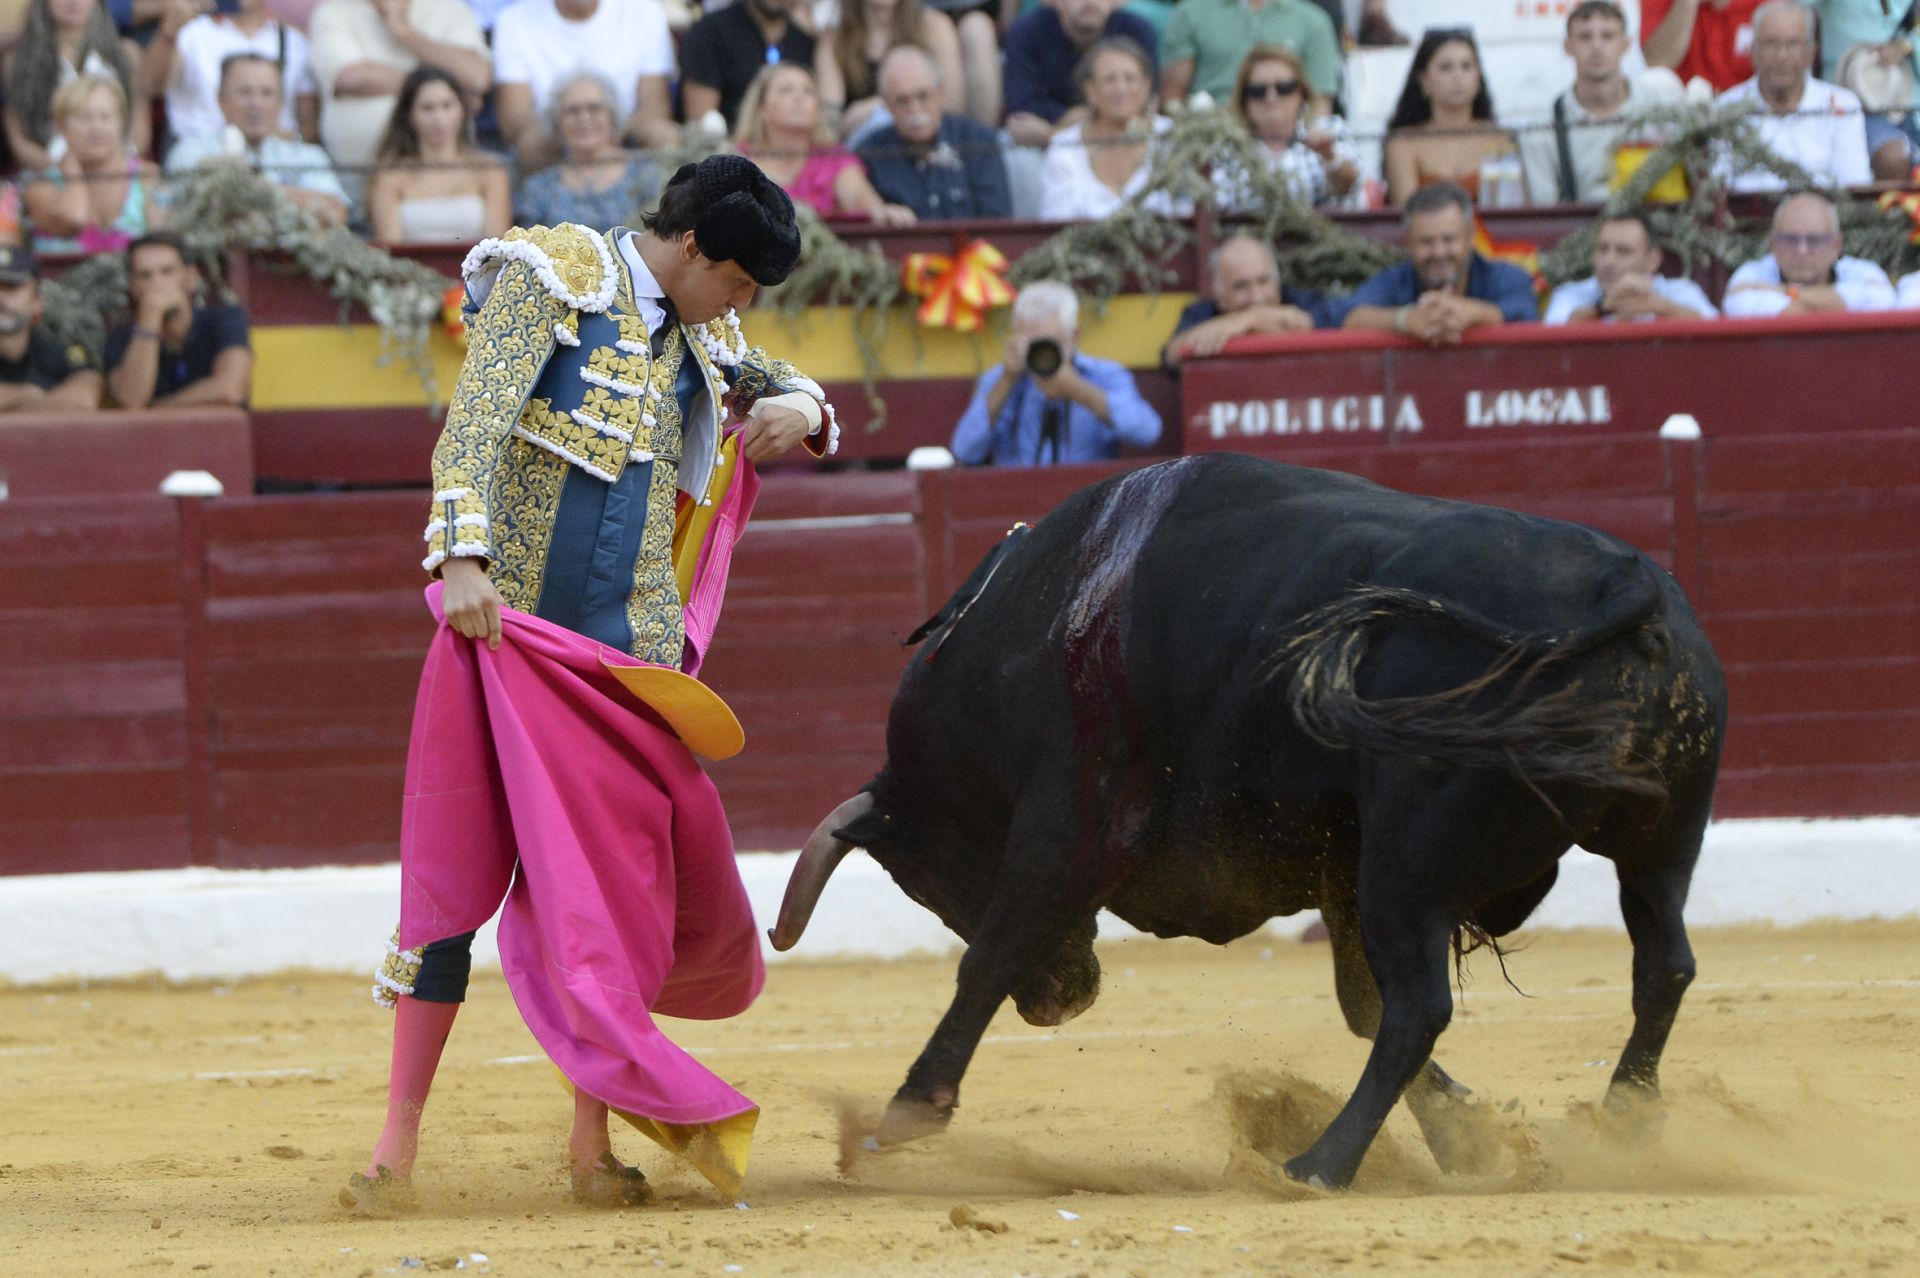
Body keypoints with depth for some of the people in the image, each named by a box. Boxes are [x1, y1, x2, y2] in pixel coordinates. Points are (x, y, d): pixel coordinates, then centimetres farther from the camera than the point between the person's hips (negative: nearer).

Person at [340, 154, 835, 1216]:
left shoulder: (698, 337, 17)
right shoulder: (551, 280, -1)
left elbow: (788, 387, 34)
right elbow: (476, 420, -11)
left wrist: (797, 411, 8)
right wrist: (464, 558, -25)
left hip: (630, 652, 5)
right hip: (505, 620, -5)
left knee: (614, 886, 3)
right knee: (455, 872, -4)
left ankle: (593, 1142, 12)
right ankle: (398, 1145, 1)